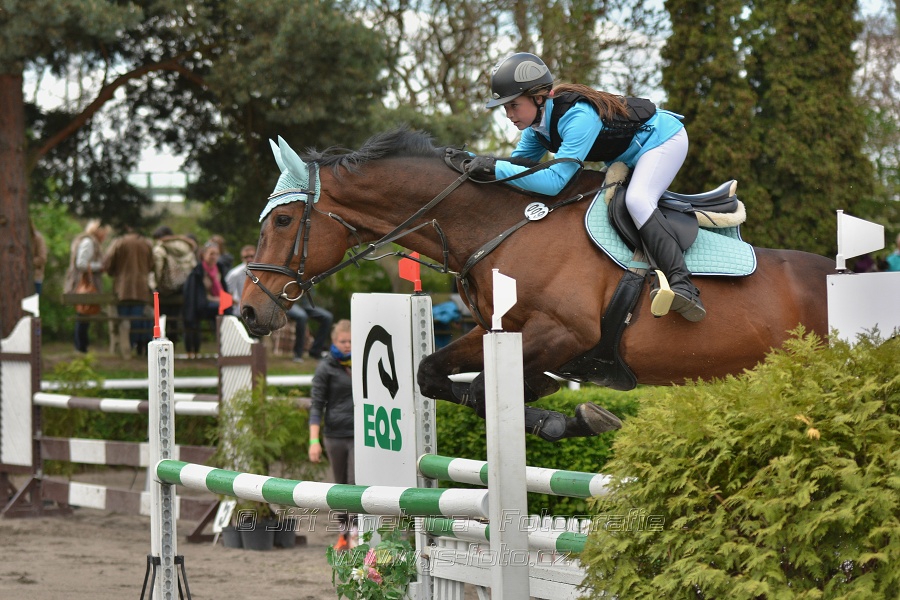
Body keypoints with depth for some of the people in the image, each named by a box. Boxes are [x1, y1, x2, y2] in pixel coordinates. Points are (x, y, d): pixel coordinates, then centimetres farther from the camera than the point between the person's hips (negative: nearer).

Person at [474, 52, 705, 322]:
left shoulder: (578, 117, -37)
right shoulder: (537, 122, -8)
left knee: (637, 200, -31)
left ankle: (683, 286, -43)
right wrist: (476, 162, -19)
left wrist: (496, 168, -42)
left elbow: (554, 181, -43)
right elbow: (518, 165, -1)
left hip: (664, 138, -10)